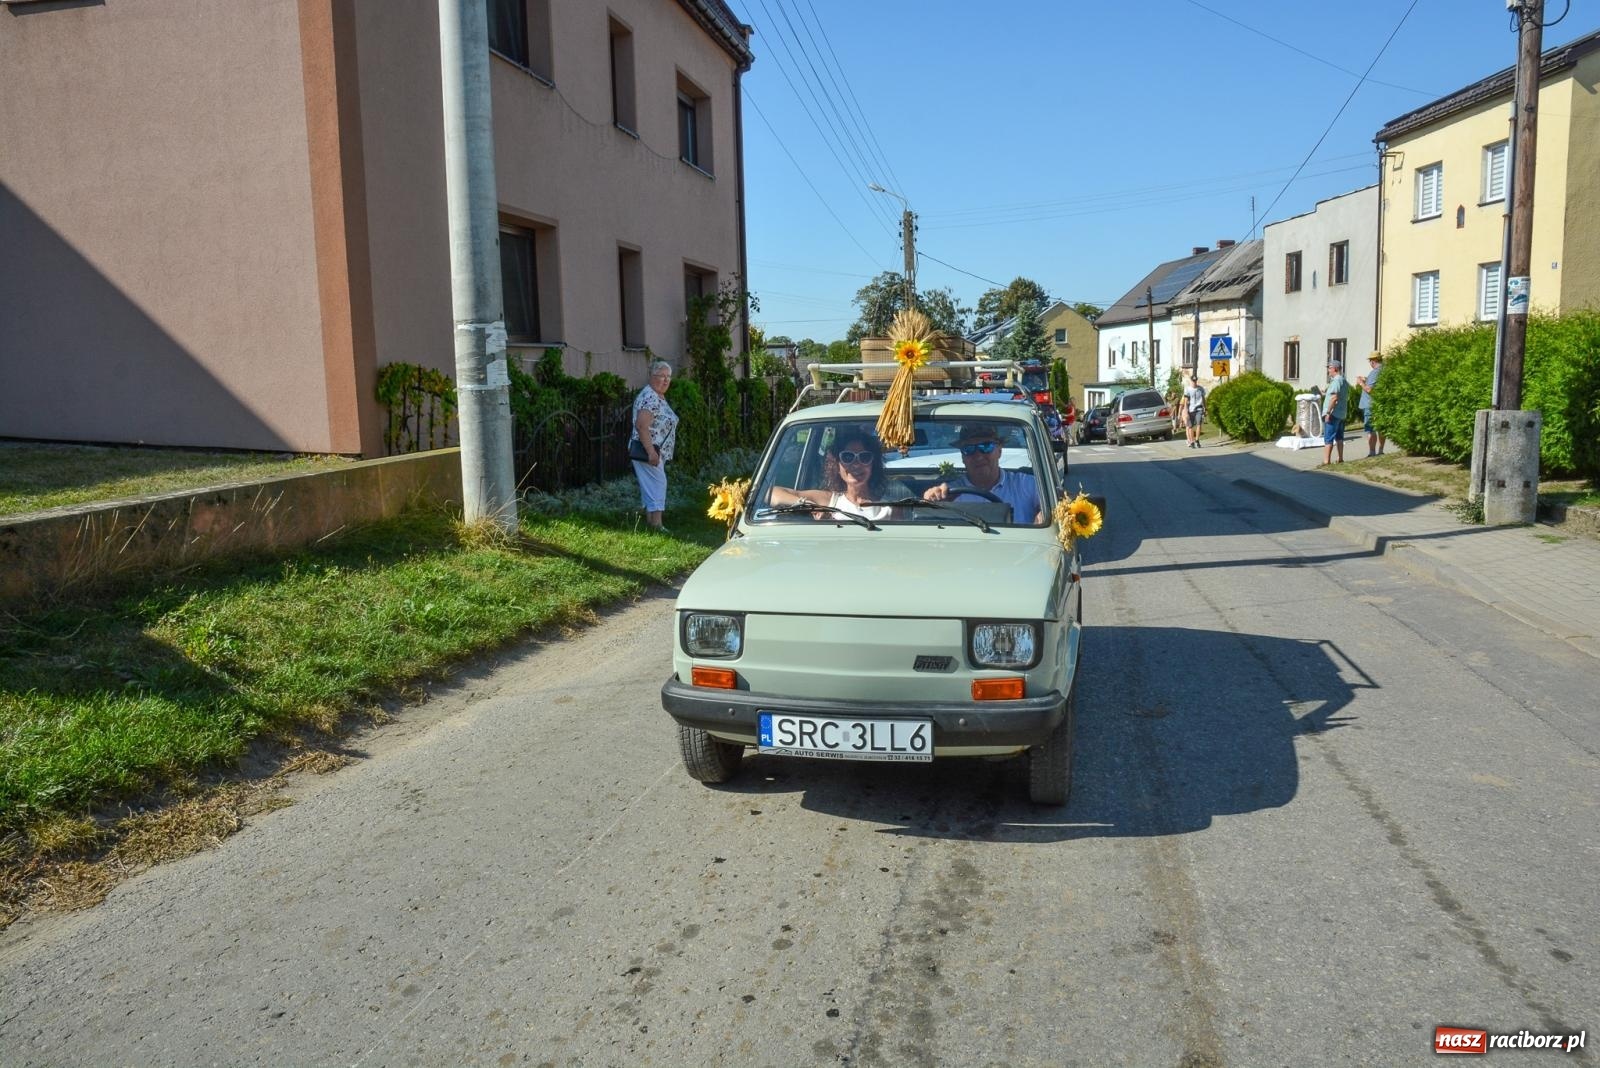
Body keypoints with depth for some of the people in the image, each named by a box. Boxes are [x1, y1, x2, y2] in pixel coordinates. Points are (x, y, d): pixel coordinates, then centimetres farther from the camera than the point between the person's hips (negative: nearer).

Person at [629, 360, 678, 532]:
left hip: (657, 452, 10)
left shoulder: (659, 397, 16)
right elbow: (641, 426, -25)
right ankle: (656, 524, -13)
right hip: (648, 451, -10)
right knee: (657, 484, -12)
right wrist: (651, 452, -28)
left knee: (650, 486, 13)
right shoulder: (649, 397, -17)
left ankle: (650, 519, 19)